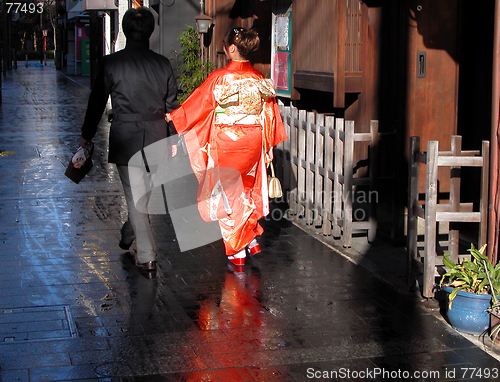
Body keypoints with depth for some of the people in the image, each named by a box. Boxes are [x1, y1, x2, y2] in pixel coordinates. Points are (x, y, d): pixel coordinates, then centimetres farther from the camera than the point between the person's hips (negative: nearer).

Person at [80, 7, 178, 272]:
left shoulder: (111, 63, -7)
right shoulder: (162, 64, -1)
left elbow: (97, 102, 0)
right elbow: (172, 106, 6)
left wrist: (87, 135, 12)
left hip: (125, 139, -3)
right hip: (157, 139, 3)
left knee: (135, 196, 3)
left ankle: (146, 256, 3)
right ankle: (128, 235, 39)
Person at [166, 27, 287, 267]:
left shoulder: (219, 78, -12)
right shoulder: (259, 79, 1)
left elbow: (197, 103, -3)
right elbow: (269, 114, 7)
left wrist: (172, 116, 12)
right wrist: (269, 146, 17)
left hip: (226, 143, -4)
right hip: (252, 143, 4)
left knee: (228, 195, 7)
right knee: (248, 191, 21)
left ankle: (237, 251, 11)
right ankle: (252, 240, 25)